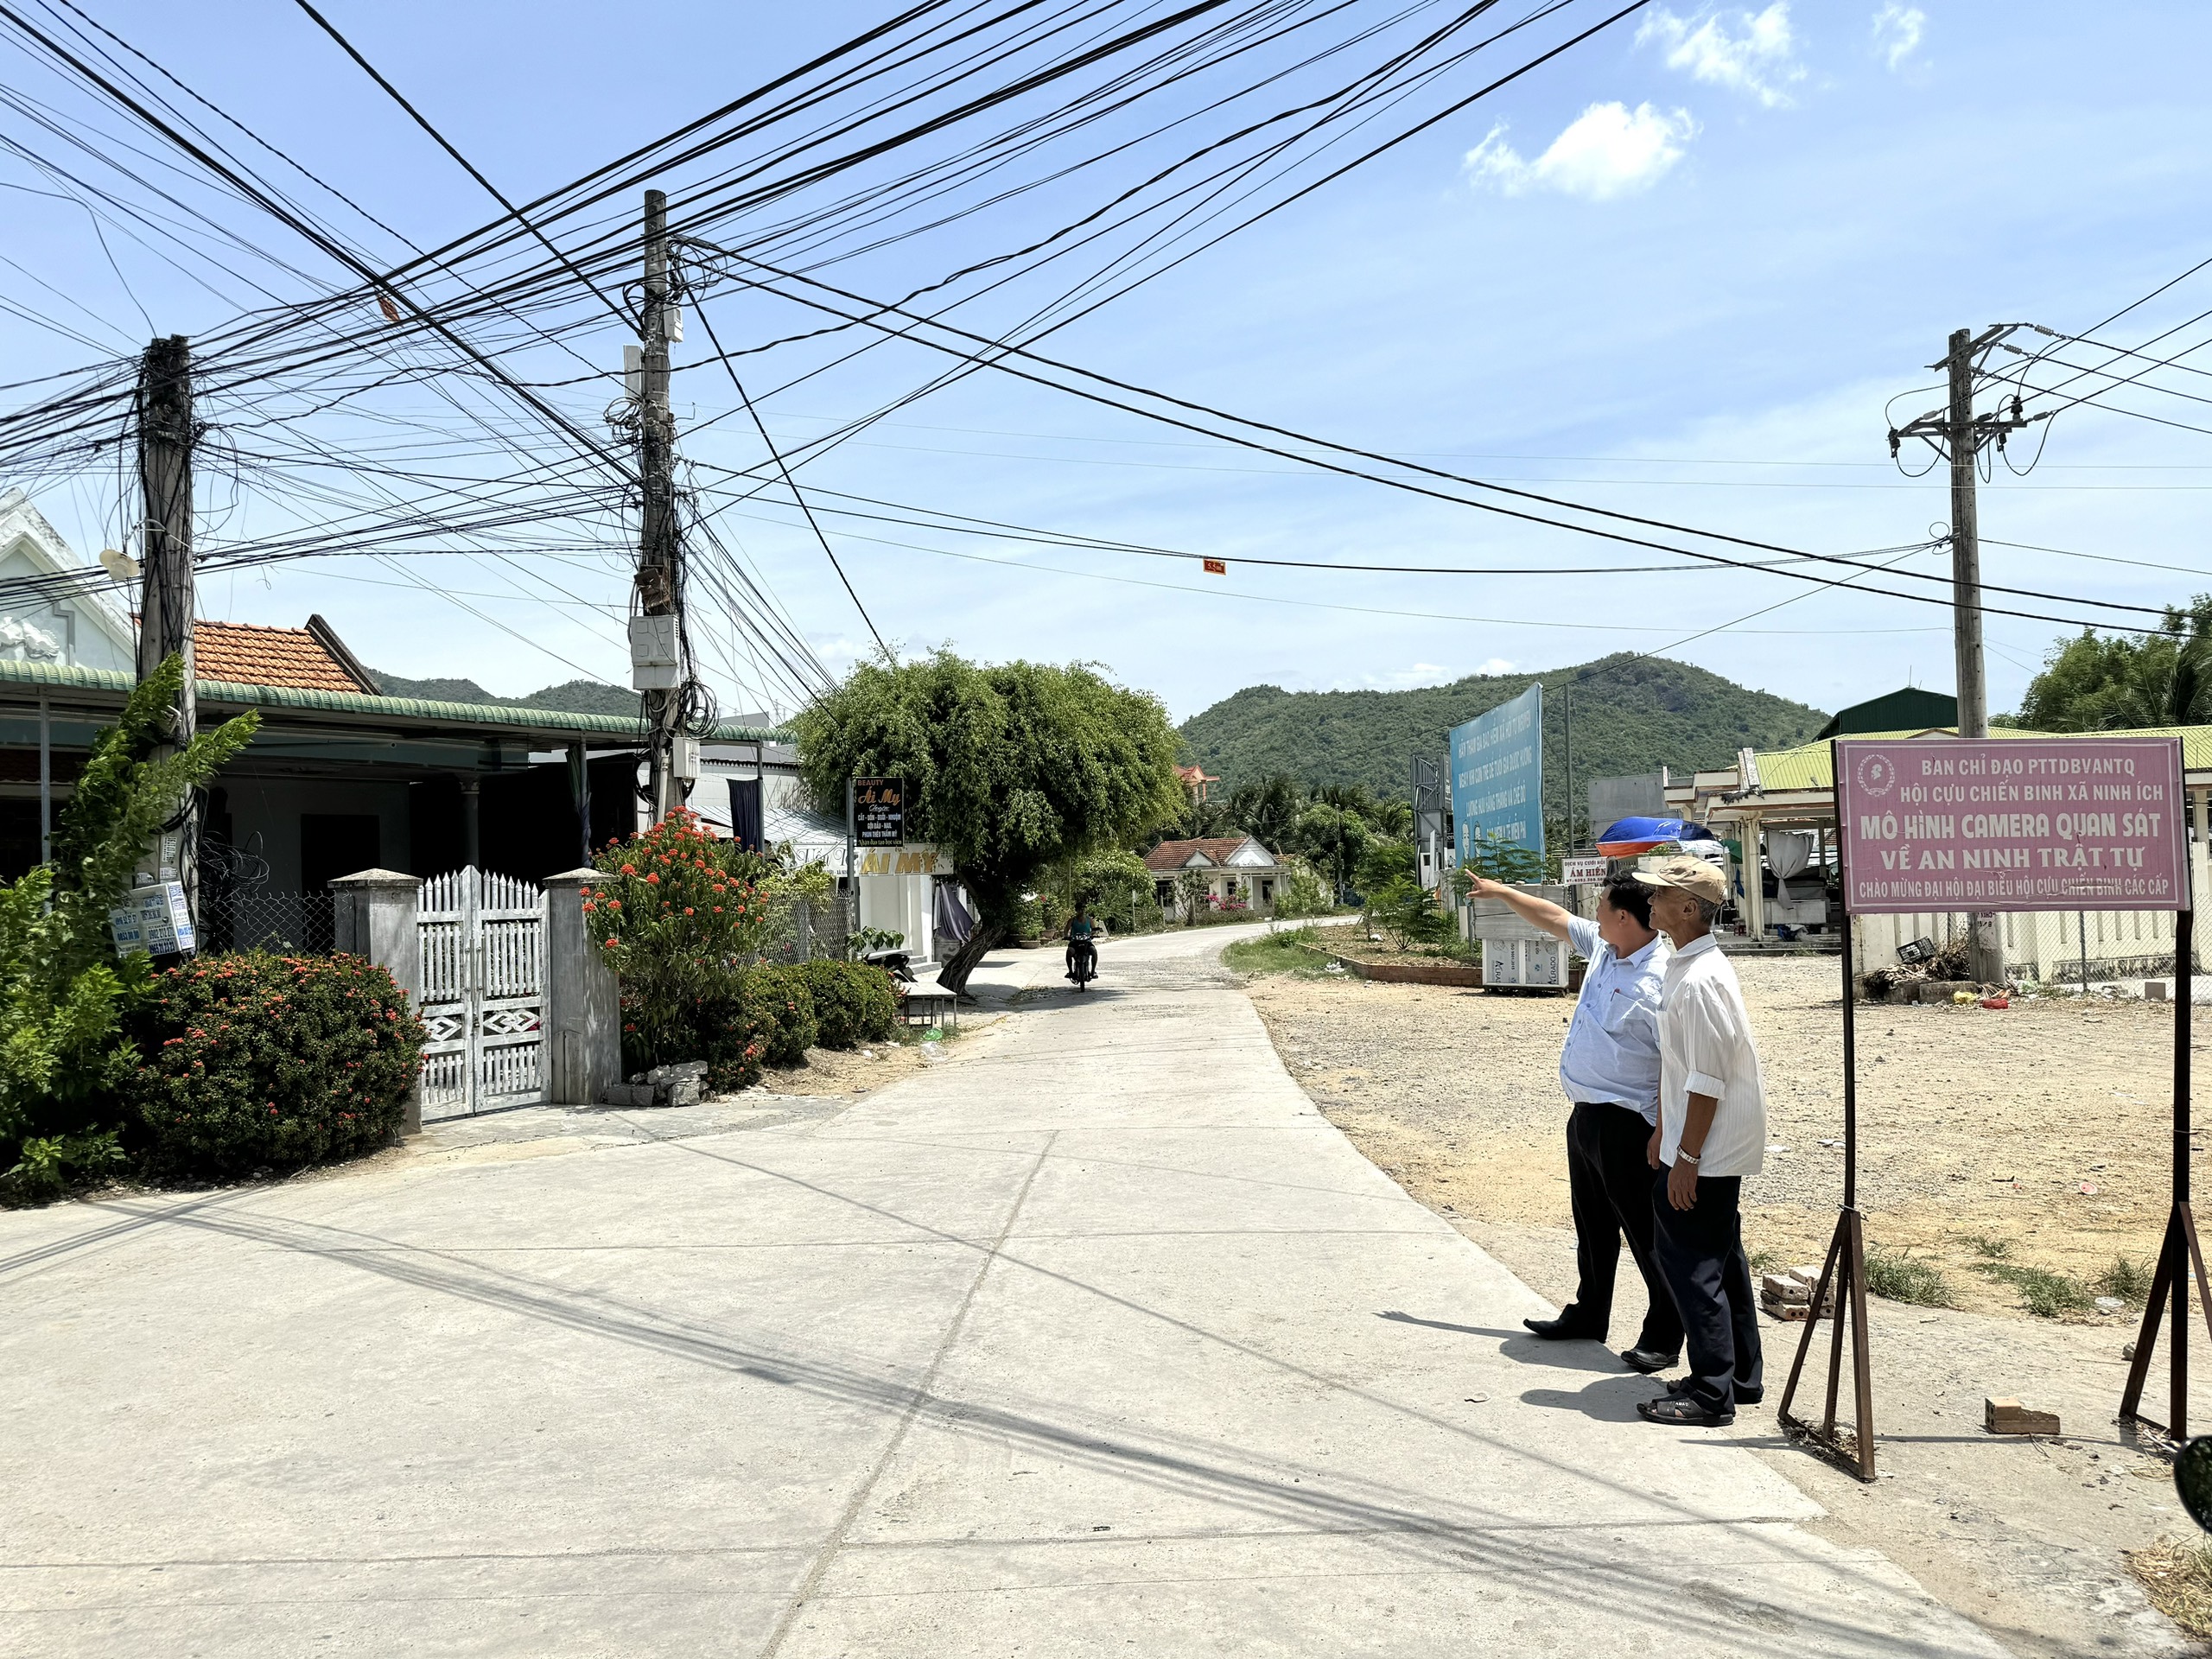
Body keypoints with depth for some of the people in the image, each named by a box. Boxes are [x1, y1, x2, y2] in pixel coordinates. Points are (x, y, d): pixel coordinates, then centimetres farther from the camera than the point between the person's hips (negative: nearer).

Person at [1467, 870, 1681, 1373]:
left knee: (1645, 1230, 1)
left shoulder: (1661, 978, -21)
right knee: (1592, 1225, 21)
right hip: (1586, 1114, 10)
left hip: (1626, 1124, -10)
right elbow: (1554, 918, 23)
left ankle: (1664, 1335, 13)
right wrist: (1500, 891, 29)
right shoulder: (1603, 948, 6)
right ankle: (1589, 1315, 35)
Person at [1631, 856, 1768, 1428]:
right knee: (1720, 1260, 17)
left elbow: (1707, 1081, -23)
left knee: (1690, 1263, -4)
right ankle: (1741, 1376, 28)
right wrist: (1663, 1131, 23)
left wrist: (1686, 1157, -20)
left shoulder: (1700, 981, -22)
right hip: (1718, 1150, 10)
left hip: (1705, 1151, -10)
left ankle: (1712, 1393, 3)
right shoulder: (1683, 968, 11)